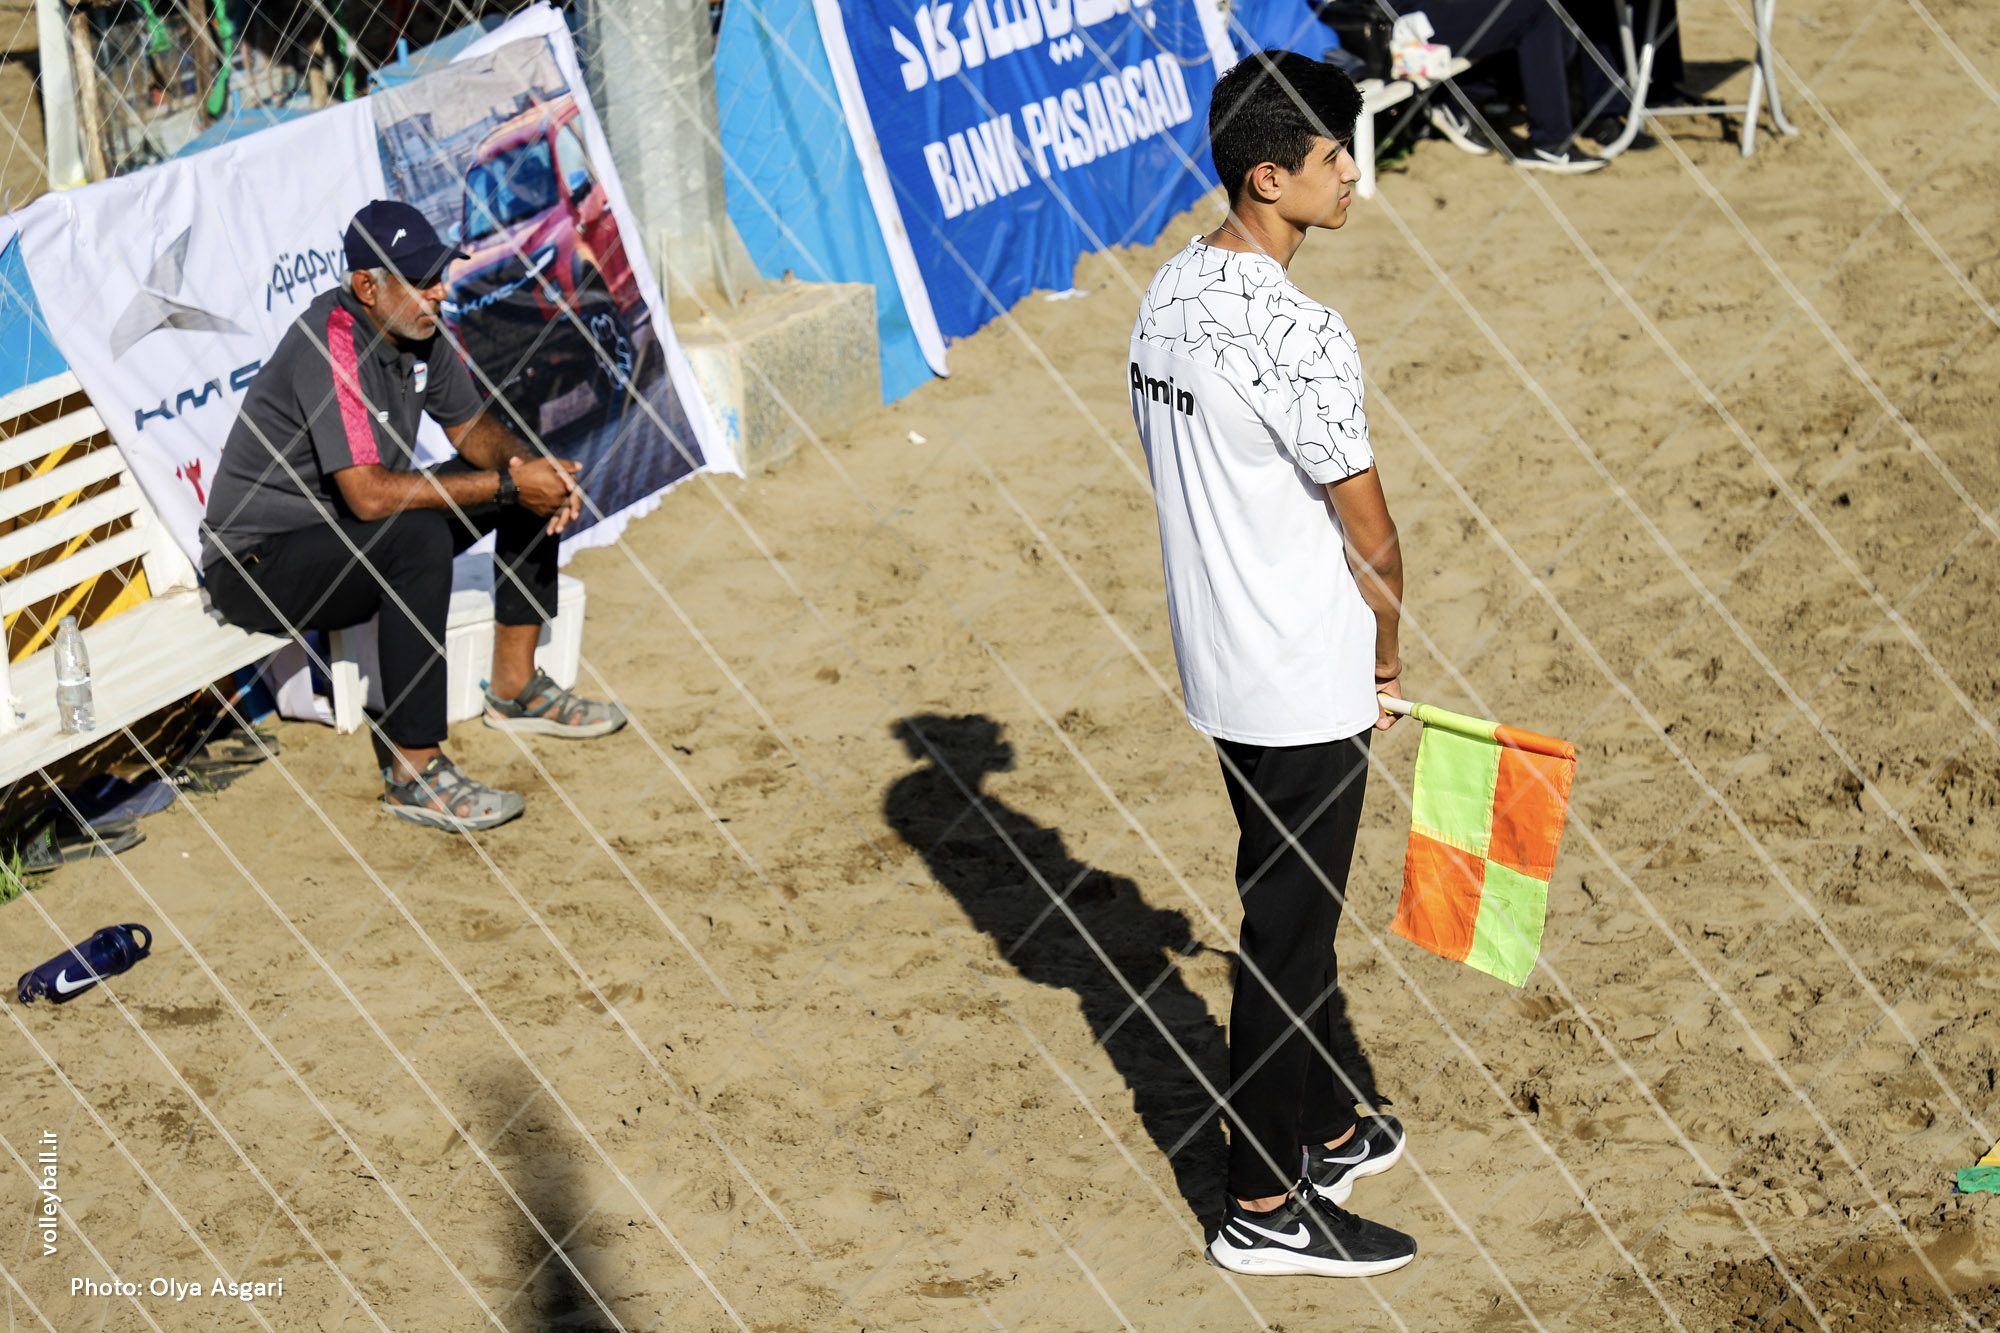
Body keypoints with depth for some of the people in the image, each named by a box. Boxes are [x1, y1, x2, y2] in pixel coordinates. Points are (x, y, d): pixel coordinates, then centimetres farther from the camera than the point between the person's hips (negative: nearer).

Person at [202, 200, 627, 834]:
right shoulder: (331, 344, -28)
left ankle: (513, 688, 15)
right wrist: (506, 486, -32)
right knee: (420, 536, -37)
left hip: (358, 531, 9)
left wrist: (527, 466, -11)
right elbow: (369, 495, -35)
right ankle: (413, 773, -33)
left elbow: (472, 428, 12)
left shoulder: (415, 327, -2)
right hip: (257, 562, -9)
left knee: (536, 484, 5)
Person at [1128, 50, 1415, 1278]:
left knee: (1299, 907, 23)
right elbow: (1370, 534, -17)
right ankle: (1265, 1208, 15)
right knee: (1288, 934, 3)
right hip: (1304, 684, -9)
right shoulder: (1296, 334, -25)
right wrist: (1387, 659, 1)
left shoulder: (1170, 294, 3)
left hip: (1221, 660, 9)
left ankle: (1323, 1129, 39)